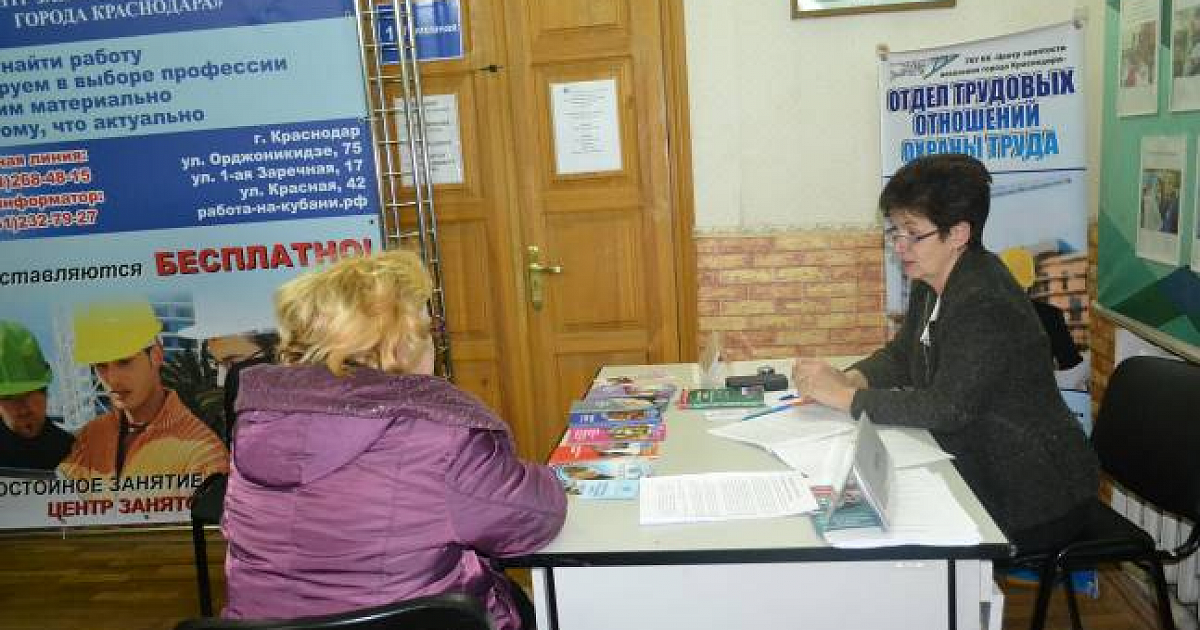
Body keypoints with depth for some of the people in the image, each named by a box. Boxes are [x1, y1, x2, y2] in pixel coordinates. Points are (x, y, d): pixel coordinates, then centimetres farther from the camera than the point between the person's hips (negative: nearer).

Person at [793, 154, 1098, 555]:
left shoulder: (986, 305, -26)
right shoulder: (932, 284, 3)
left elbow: (947, 408, -33)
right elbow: (900, 356, 11)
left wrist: (845, 396, -29)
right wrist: (850, 378, -9)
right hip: (980, 471, 8)